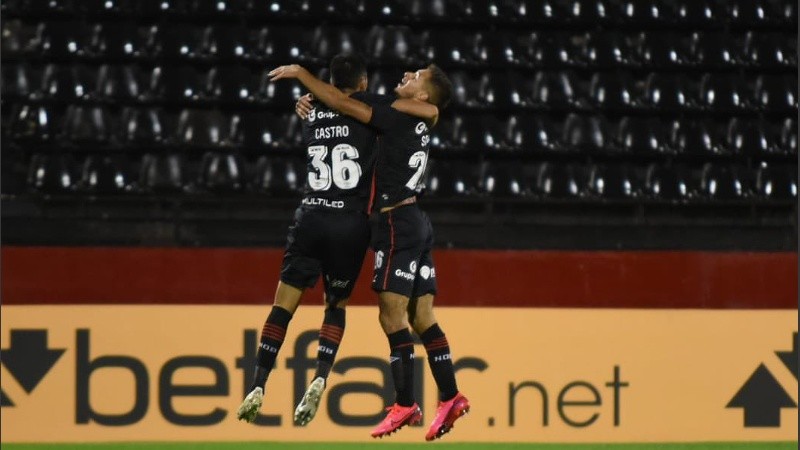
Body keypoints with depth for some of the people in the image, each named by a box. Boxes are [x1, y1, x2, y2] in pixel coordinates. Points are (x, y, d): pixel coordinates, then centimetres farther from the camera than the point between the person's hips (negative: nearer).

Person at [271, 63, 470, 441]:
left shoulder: (400, 118, -12)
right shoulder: (417, 122, 14)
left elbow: (343, 104, -12)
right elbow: (350, 108, 23)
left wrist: (300, 73, -4)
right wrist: (312, 107, 9)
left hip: (397, 225, -9)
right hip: (416, 225, 9)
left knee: (393, 316, -8)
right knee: (421, 318, 7)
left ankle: (405, 405, -11)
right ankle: (450, 398, 3)